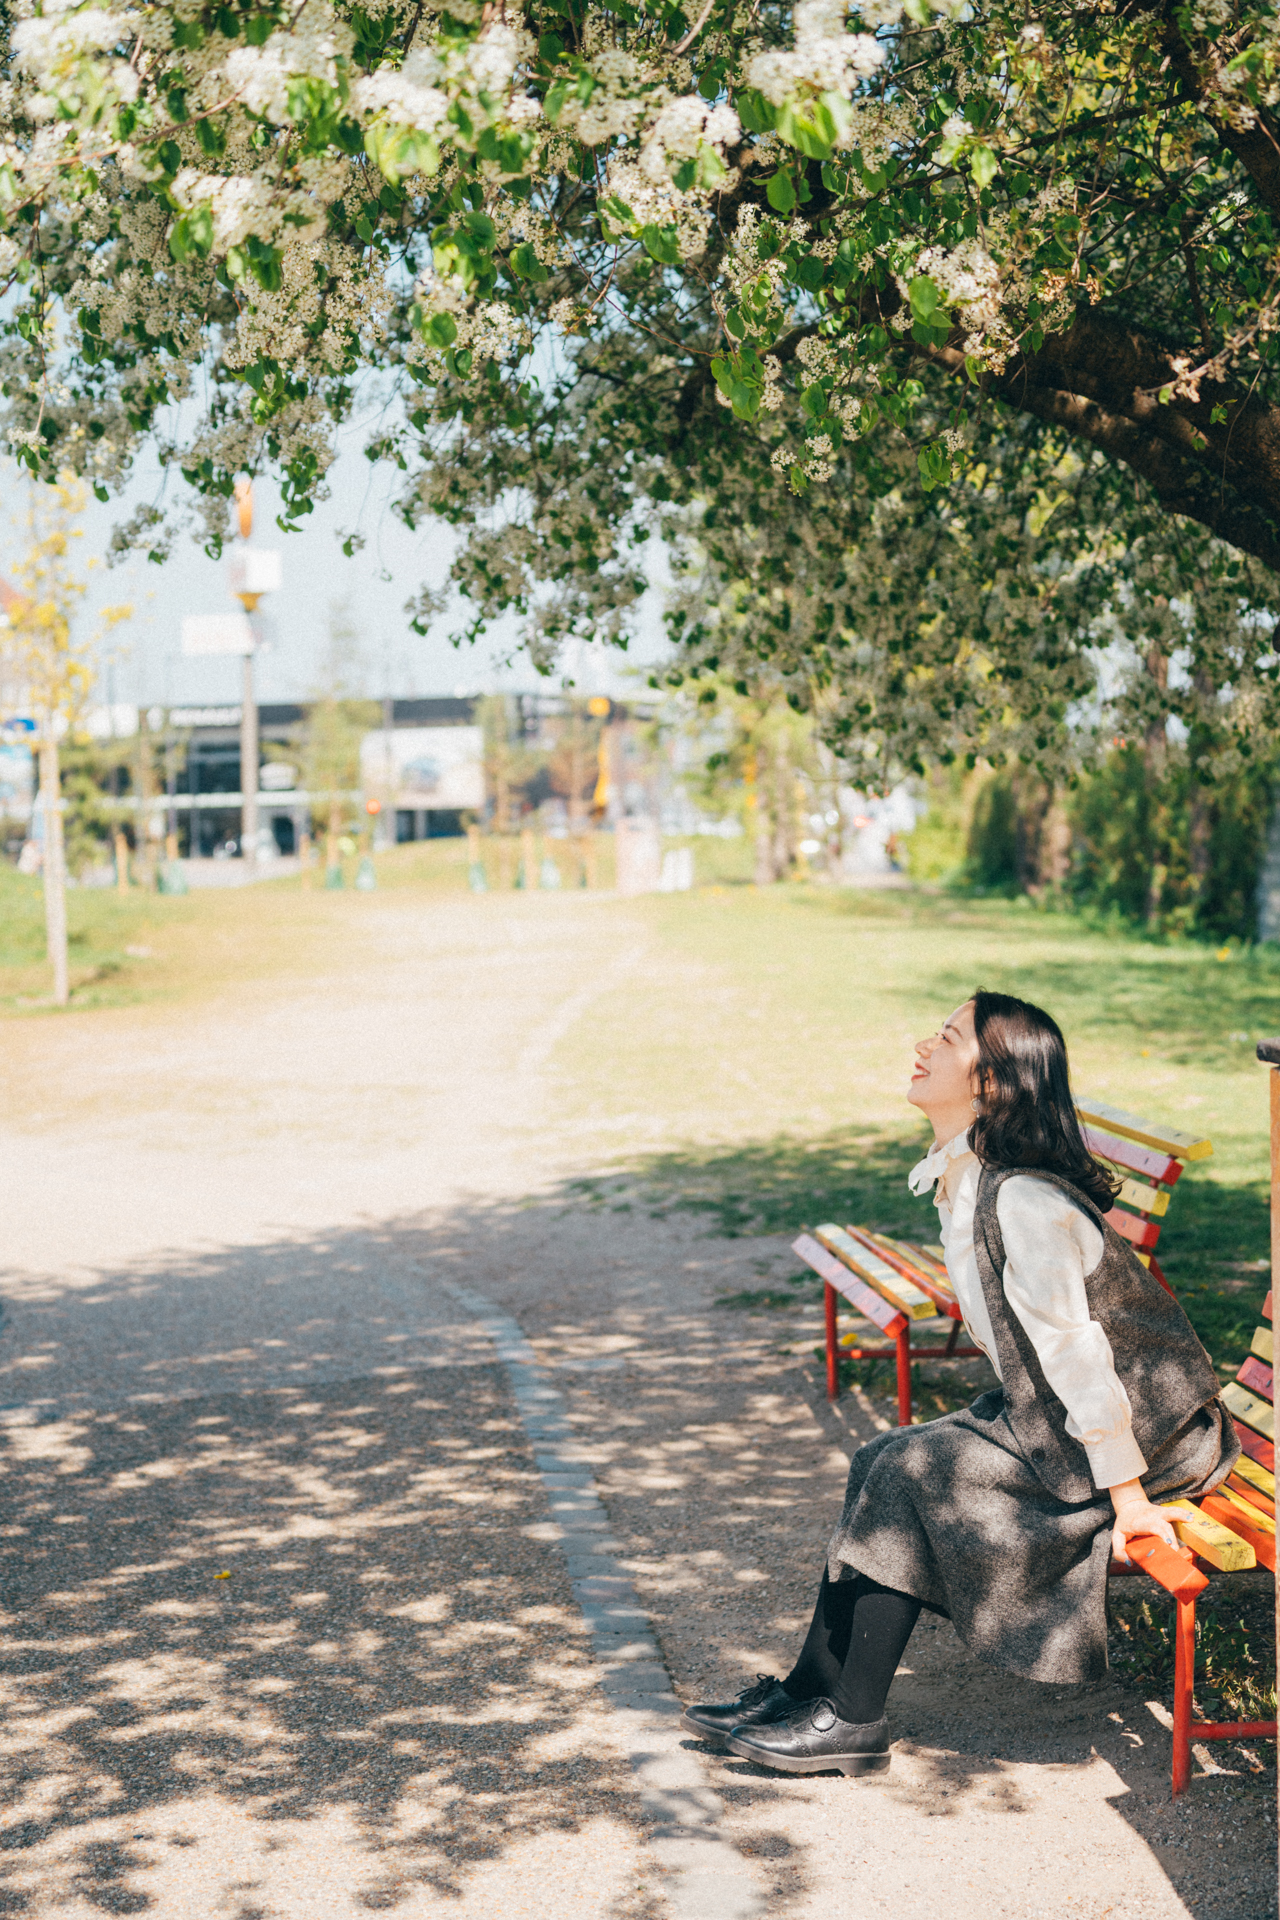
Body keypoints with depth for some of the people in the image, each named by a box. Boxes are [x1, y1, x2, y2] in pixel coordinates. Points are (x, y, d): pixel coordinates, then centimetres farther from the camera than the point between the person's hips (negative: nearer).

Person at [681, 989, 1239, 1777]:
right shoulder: (964, 1179, 5)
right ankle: (812, 1690, 5)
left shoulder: (1024, 1199, -26)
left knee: (909, 1474, -16)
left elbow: (1077, 1351, -24)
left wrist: (1126, 1494, -21)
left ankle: (853, 1719, -5)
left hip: (1141, 1435, -9)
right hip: (1056, 1419, 9)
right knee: (884, 1466, -2)